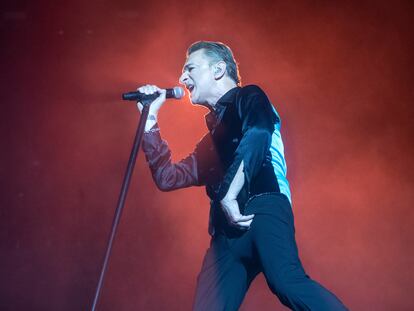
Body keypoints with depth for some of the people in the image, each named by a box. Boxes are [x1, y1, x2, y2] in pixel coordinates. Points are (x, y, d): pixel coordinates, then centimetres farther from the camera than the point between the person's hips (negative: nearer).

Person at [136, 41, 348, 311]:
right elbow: (168, 177, 33)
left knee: (287, 281, -33)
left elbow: (256, 136, -9)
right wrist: (150, 119, 32)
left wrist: (229, 196, -14)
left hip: (261, 210, -6)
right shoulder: (212, 137, 34)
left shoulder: (249, 97, 13)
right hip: (226, 232, 7)